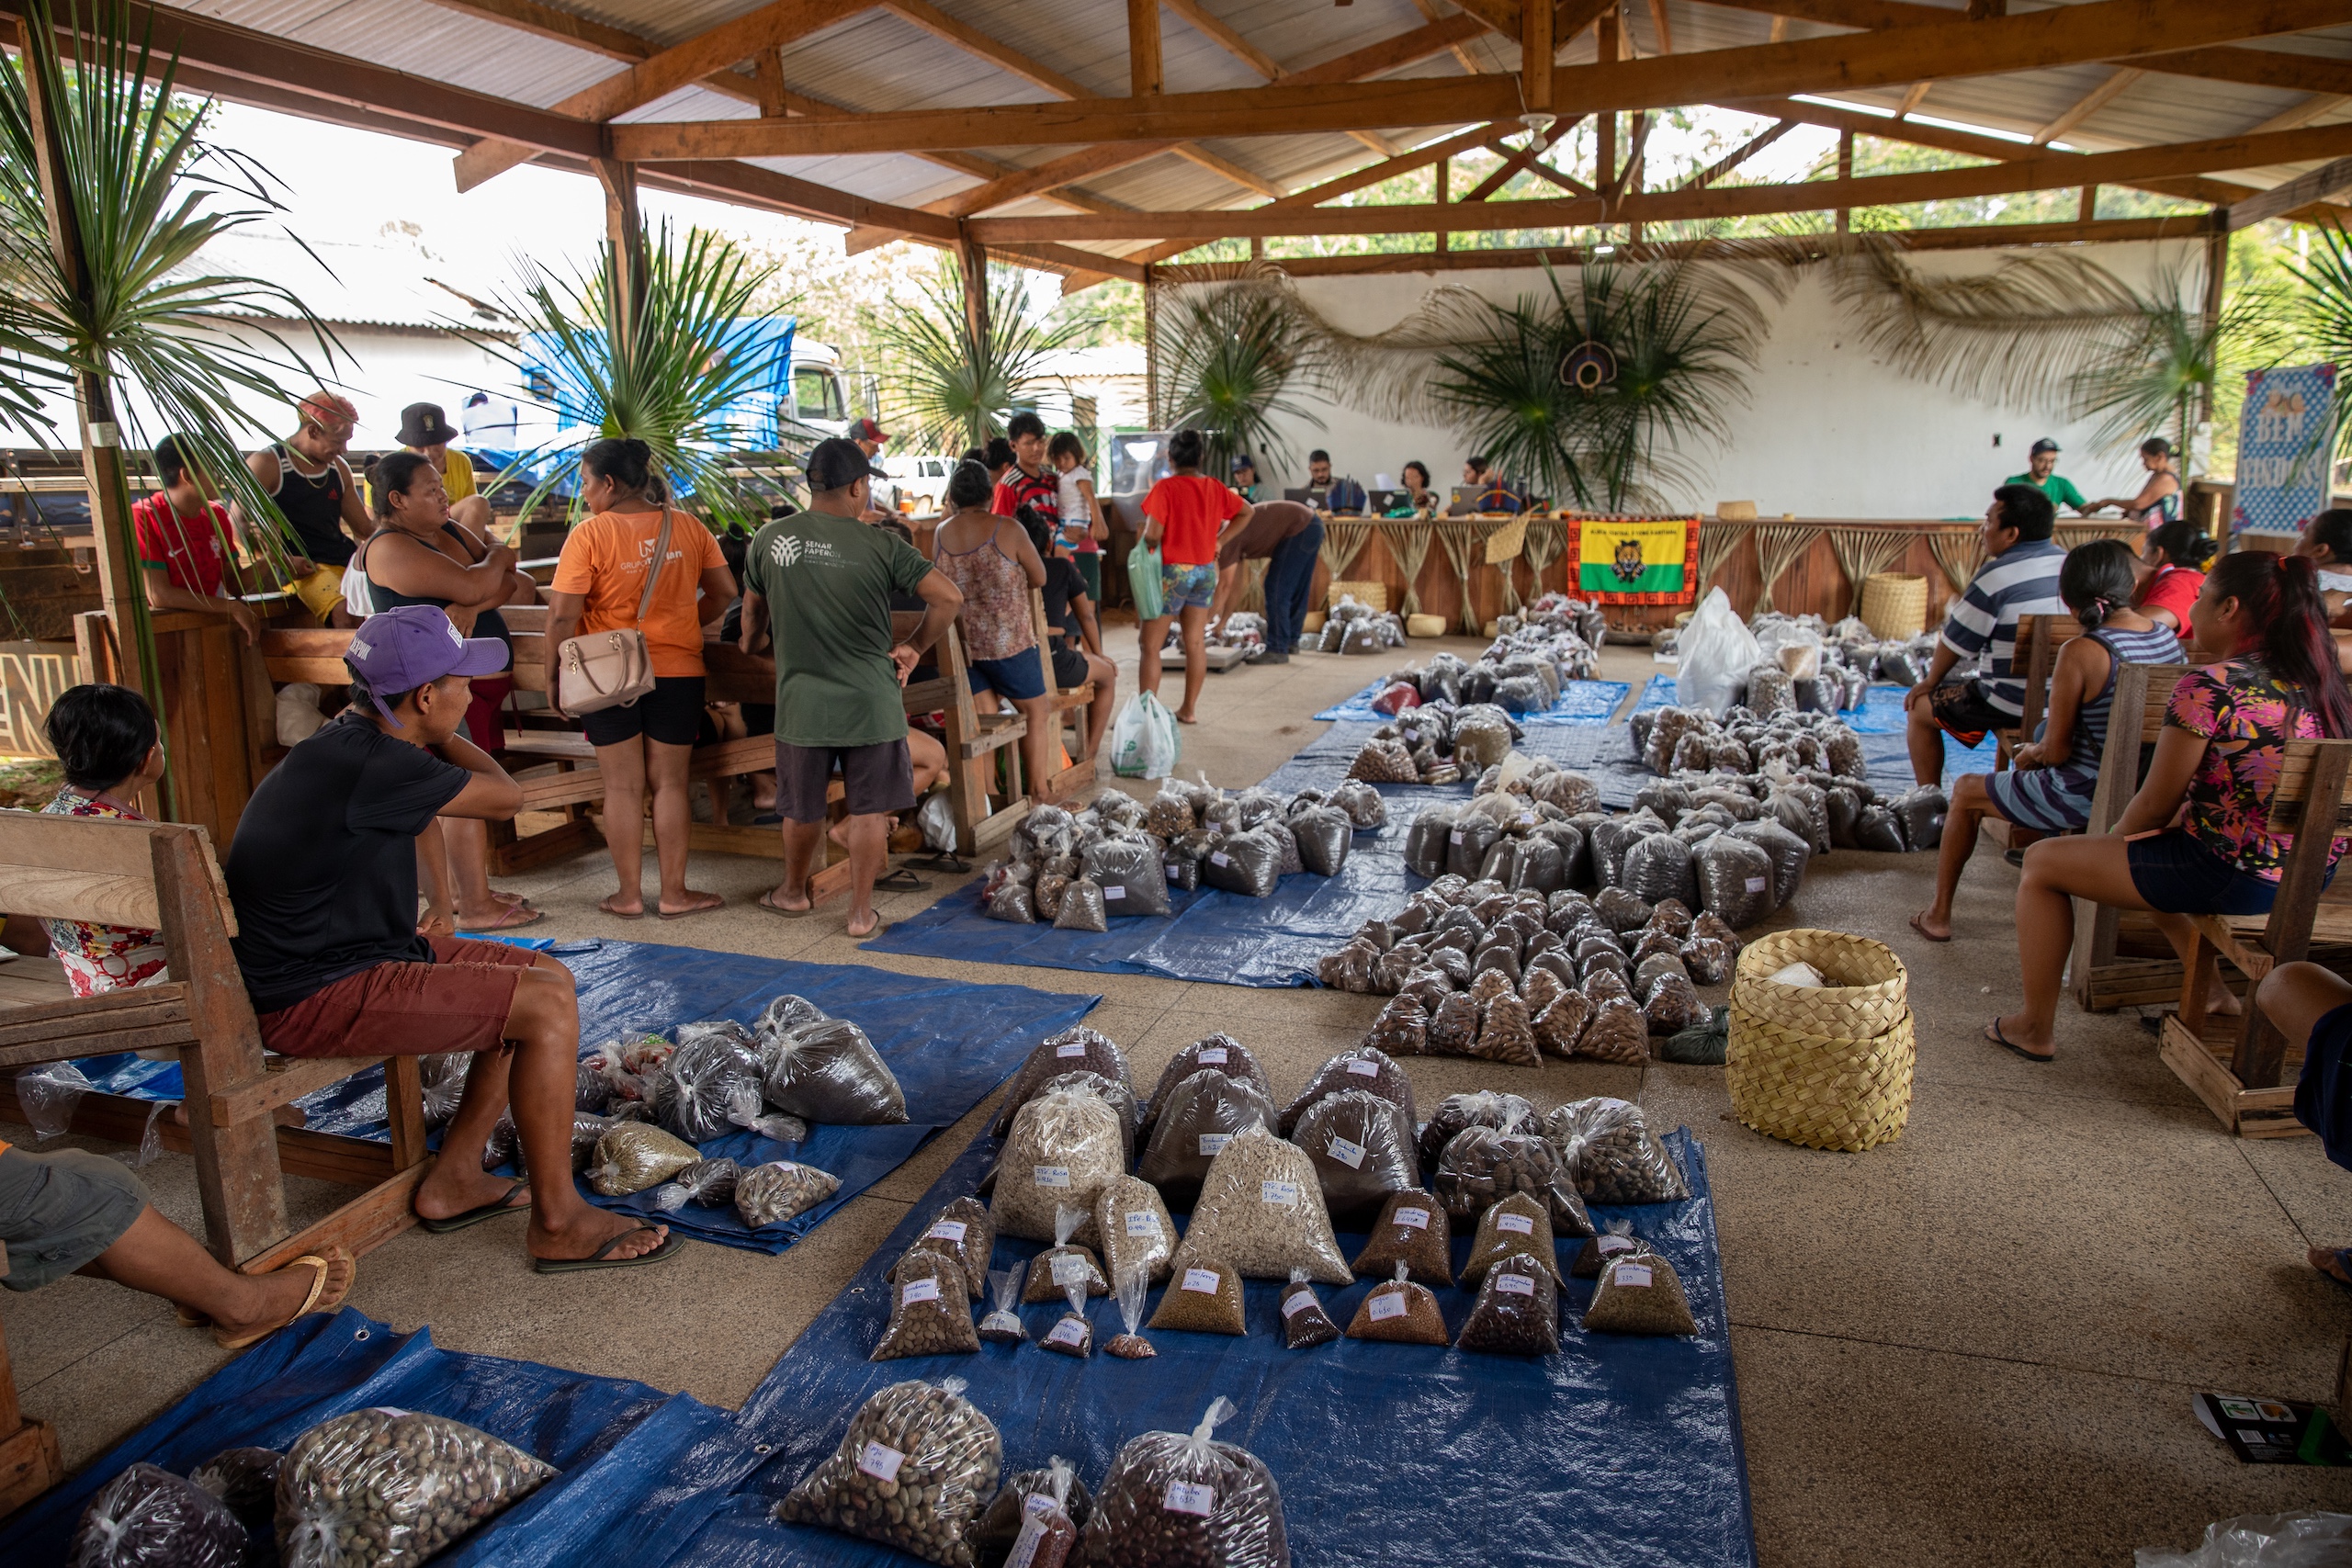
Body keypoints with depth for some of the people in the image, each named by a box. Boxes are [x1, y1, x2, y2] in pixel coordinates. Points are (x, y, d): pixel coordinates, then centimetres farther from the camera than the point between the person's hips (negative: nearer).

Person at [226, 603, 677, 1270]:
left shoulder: (352, 743, 8)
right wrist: (444, 737, 2)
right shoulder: (368, 765, -25)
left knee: (548, 978, 10)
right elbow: (504, 796, -11)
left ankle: (453, 1182, 16)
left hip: (354, 953, 11)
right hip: (314, 998, -11)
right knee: (548, 1006, -19)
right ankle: (558, 1224, -6)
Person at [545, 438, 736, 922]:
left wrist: (553, 676, -3)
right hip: (678, 670, 2)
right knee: (670, 782, 9)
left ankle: (629, 895, 14)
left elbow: (562, 614, -13)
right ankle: (674, 893, 12)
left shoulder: (589, 534, -10)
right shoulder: (688, 527, 1)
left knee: (622, 786, 7)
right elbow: (724, 592, 5)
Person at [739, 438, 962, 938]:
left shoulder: (769, 540, -1)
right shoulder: (880, 545, -10)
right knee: (868, 809, 9)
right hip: (870, 702, -2)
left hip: (801, 703, 2)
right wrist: (913, 646, 3)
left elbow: (753, 611, 14)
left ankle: (793, 892, 39)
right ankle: (861, 912, 16)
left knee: (803, 808, 19)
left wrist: (749, 652, 33)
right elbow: (948, 598, -12)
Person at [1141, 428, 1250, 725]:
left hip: (1172, 570, -6)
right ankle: (1188, 710, 18)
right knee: (1196, 643, 11)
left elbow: (1152, 534, -20)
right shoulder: (1215, 488, 4)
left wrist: (1145, 541, 1)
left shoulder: (1166, 487, -15)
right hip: (1206, 570, 6)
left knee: (1151, 646, 0)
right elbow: (1246, 511, 19)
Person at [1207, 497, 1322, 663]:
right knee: (1296, 590, 19)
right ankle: (1291, 642, 29)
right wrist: (1221, 622, 20)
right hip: (1312, 526, 10)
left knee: (1276, 590, -7)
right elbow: (1235, 587, 20)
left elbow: (1224, 586, -16)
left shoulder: (1226, 541, -12)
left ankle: (1277, 650, -4)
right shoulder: (1235, 543, 15)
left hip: (1301, 529, -10)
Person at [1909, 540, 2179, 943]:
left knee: (1965, 791, 16)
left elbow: (2056, 751, -20)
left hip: (2083, 796, -7)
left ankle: (1939, 914, 26)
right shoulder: (2169, 638, -1)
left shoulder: (2080, 653, -23)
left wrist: (2029, 754, 3)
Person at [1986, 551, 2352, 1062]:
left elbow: (2156, 806, -14)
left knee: (2042, 861, 5)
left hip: (2234, 876, -9)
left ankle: (2034, 1027, 13)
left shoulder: (2207, 689, -20)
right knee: (2153, 856, 35)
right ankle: (2215, 991, 38)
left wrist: (2116, 835, 8)